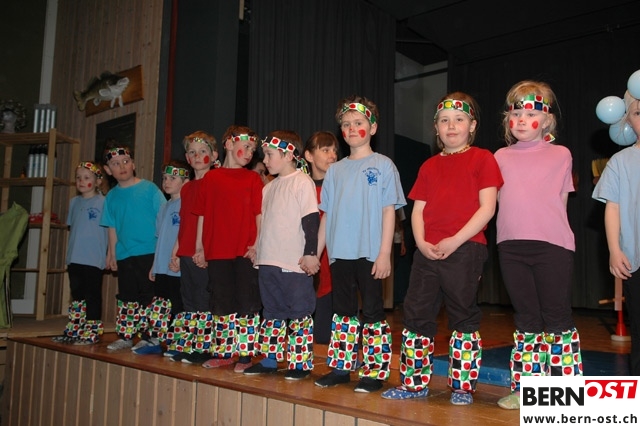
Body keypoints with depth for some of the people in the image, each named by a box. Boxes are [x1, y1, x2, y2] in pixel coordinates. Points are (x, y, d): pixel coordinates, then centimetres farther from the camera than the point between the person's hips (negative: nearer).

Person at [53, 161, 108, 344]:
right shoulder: (74, 202, 11)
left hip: (94, 259, -6)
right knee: (76, 295, 14)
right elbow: (72, 229, 17)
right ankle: (74, 331, 24)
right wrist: (69, 255, 15)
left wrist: (109, 254, -10)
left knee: (92, 295, 1)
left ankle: (92, 333, 8)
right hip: (75, 259, 6)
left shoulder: (103, 202, -7)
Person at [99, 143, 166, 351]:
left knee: (149, 296, -1)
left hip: (149, 253, -5)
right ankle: (125, 337, 24)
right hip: (124, 255, 5)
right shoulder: (112, 196, 9)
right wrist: (111, 254, 12)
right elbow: (112, 228, 14)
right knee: (127, 298, 13)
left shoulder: (149, 189, -4)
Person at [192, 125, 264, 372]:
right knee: (221, 304, 11)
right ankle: (222, 352, 24)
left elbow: (259, 214, -1)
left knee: (247, 304, 2)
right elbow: (202, 215, 9)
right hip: (217, 252, 2)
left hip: (245, 252, -2)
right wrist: (199, 247, 6)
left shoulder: (253, 179, 5)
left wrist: (256, 244, -11)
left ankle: (246, 354, 12)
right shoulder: (210, 178, 8)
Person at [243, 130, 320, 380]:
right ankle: (269, 360, 25)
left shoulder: (302, 182, -7)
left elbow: (311, 220, -13)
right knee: (271, 313, 15)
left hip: (295, 263, -8)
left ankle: (301, 363, 9)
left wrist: (311, 253, -17)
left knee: (299, 315, 1)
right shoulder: (269, 187, 16)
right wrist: (256, 248, 21)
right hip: (268, 261, 8)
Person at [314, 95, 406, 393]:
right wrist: (316, 252, 9)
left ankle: (375, 372, 13)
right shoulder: (336, 170, 12)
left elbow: (389, 210, -6)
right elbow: (326, 214, 13)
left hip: (370, 254, -5)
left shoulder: (383, 165, -1)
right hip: (339, 254, 5)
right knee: (342, 312, 13)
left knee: (372, 313, 3)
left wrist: (385, 253, -12)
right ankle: (341, 368, 24)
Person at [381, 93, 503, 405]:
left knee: (463, 317, 3)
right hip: (427, 251, 6)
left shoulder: (481, 159, 1)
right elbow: (418, 209, 12)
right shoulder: (429, 166, 16)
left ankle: (463, 387, 16)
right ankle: (415, 384, 19)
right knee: (416, 314, 7)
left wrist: (455, 240, -15)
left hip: (465, 250, -5)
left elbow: (487, 207, -8)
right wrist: (421, 243, -5)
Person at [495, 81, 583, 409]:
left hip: (552, 245, -3)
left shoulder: (560, 155, 5)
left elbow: (561, 202, 6)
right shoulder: (502, 157, 11)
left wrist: (549, 230, -2)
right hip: (512, 247, 3)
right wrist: (515, 229, 2)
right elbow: (500, 201, 12)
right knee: (526, 319, 11)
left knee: (556, 318, 3)